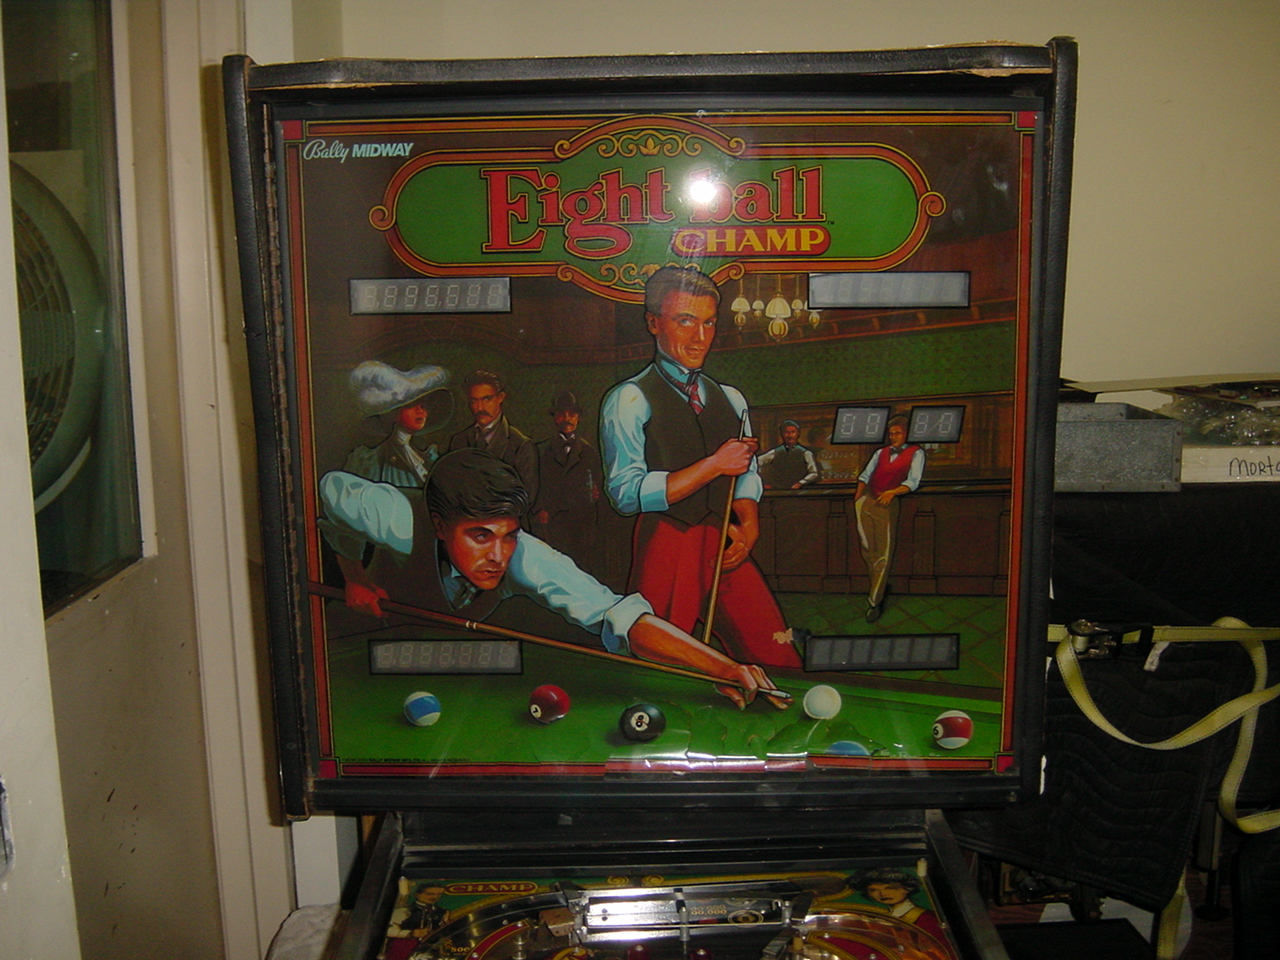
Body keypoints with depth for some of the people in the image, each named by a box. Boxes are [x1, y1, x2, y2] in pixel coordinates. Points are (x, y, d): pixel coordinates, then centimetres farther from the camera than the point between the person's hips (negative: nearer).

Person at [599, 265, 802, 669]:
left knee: (779, 660, 1)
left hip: (727, 547, 5)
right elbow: (626, 493, -13)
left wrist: (749, 527, -1)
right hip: (667, 547, -5)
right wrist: (714, 465, -13)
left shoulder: (731, 399, 17)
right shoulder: (629, 400, -3)